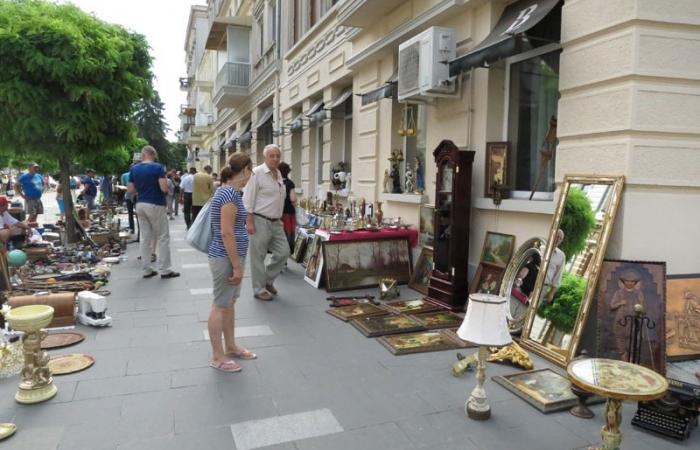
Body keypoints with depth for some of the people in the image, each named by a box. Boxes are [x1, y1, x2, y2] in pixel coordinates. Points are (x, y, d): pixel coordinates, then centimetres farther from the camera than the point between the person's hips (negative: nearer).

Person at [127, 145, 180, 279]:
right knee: (163, 238, 2)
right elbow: (164, 188, -19)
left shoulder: (134, 169, 4)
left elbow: (131, 189, 6)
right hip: (155, 205, -5)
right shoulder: (158, 167, -11)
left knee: (145, 238, 8)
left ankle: (147, 270, 11)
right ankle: (165, 270, 3)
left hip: (140, 205, 5)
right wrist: (166, 182, 3)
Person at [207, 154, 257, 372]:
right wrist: (236, 266, -20)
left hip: (231, 256, 10)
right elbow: (226, 233, -24)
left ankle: (231, 347, 31)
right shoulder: (230, 193, -20)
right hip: (225, 258, -10)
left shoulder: (229, 191, 11)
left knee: (229, 303, 18)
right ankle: (217, 356, 13)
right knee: (220, 305, 1)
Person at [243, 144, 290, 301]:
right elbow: (248, 199, -14)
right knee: (258, 257, 3)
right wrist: (249, 221, -17)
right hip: (260, 221, -8)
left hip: (276, 222, 8)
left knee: (283, 252, 9)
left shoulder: (278, 174, 12)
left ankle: (268, 280, 27)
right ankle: (259, 289, 15)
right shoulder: (257, 173, -11)